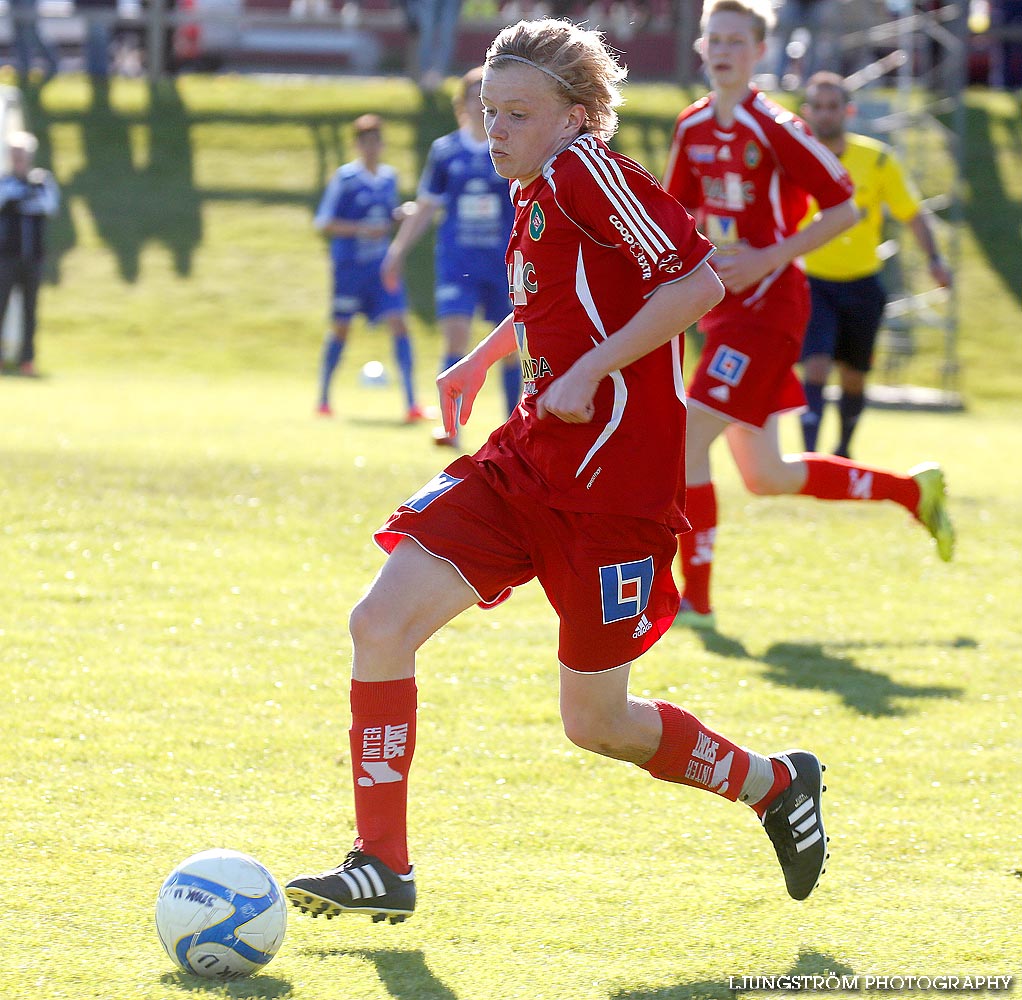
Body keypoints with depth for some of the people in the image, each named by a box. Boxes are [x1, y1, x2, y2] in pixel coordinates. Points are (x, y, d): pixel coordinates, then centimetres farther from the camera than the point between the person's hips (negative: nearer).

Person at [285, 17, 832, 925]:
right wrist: (487, 354, 26)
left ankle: (777, 785, 29)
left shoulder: (585, 173, -14)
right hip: (528, 464, 9)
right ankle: (382, 867, 0)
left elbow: (698, 281, -22)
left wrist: (592, 371, -23)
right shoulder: (537, 195, 13)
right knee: (382, 622, -6)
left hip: (615, 483, -8)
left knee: (594, 722, 3)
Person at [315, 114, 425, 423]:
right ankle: (323, 398, 26)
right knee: (341, 329, 7)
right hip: (349, 266, -3)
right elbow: (324, 223, -10)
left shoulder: (389, 176, 8)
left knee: (398, 323, -10)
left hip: (381, 264, 3)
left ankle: (411, 402, -13)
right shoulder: (345, 177, -8)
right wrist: (362, 229, -21)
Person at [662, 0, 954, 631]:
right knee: (763, 476, 11)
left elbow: (844, 208, -10)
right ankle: (913, 490, 29)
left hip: (768, 306, -8)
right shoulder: (693, 128, 8)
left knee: (689, 436, -16)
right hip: (723, 310, 8)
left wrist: (769, 258, -17)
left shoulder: (775, 129, -13)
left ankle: (696, 599, -7)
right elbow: (680, 214, 21)